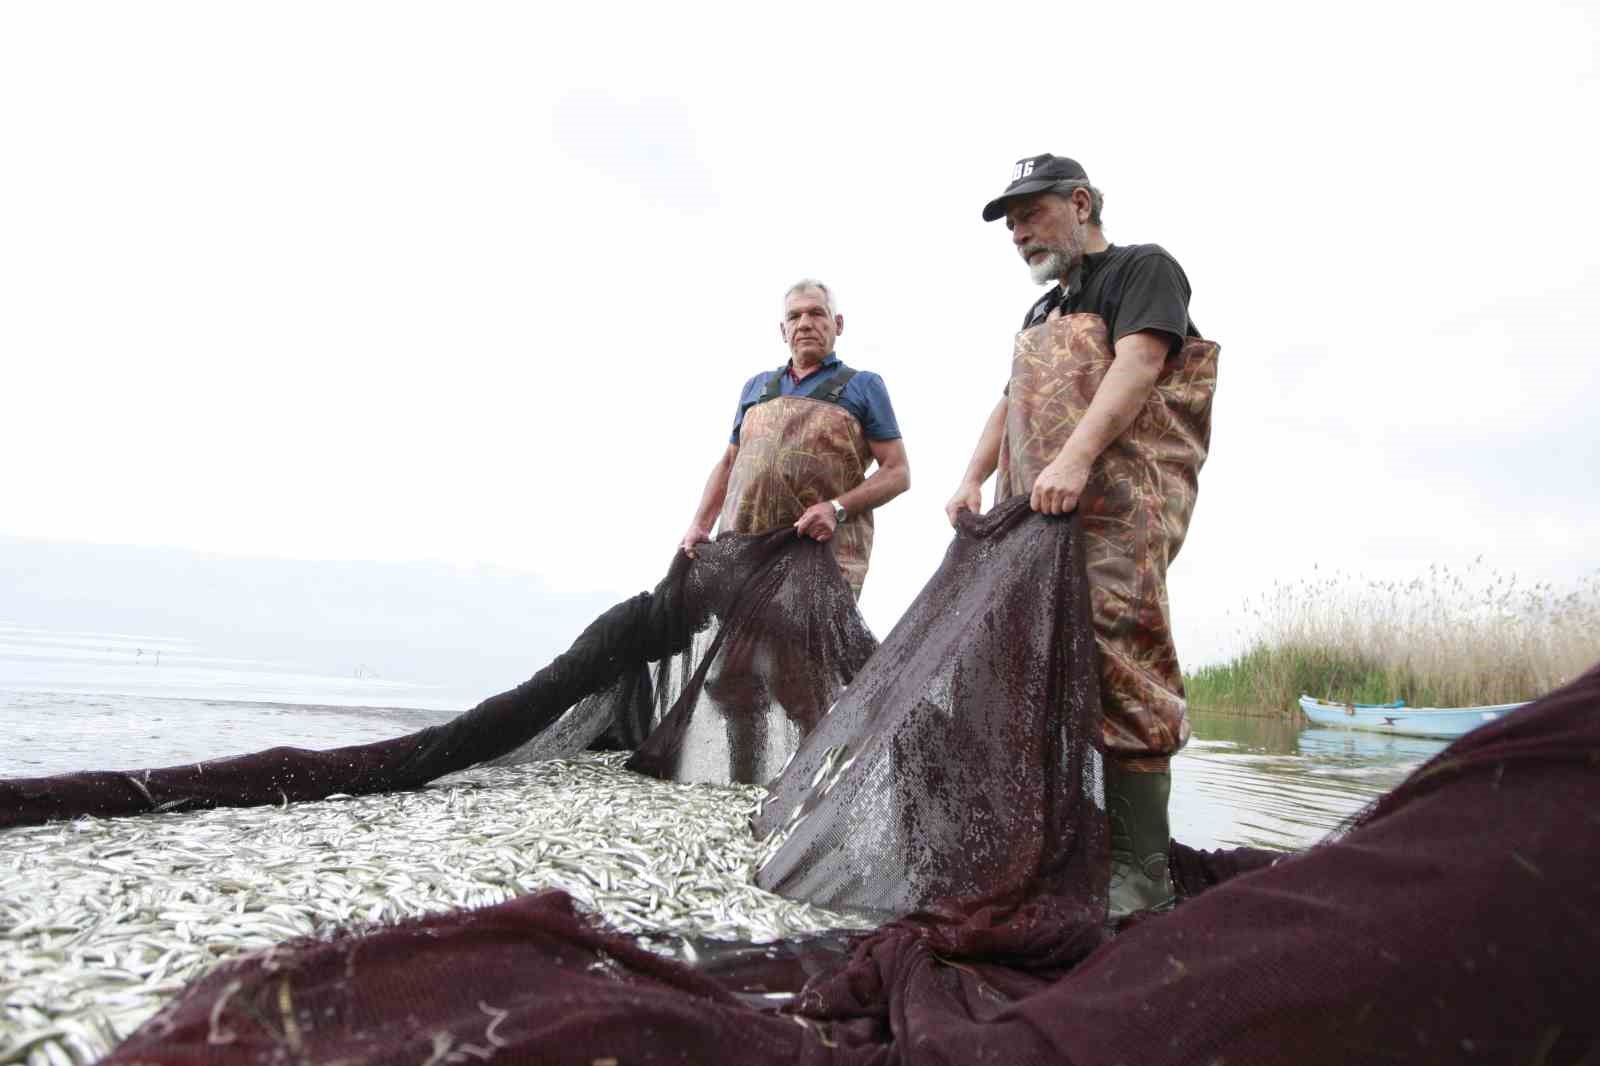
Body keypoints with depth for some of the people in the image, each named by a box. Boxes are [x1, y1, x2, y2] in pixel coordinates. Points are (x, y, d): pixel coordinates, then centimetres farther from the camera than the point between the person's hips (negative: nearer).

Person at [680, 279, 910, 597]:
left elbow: (898, 472, 3)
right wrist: (700, 524, 12)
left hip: (826, 551, -3)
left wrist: (837, 509, -12)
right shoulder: (756, 387, 22)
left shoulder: (863, 386, 10)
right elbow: (728, 463, 26)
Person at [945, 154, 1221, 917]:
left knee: (1120, 681, -15)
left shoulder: (1142, 268, 7)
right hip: (1036, 512, 8)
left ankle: (1140, 875, -9)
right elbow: (1009, 405, 26)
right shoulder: (1041, 313, 32)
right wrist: (973, 478, 8)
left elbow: (1136, 366, -11)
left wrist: (1075, 457, -25)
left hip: (1118, 502, -8)